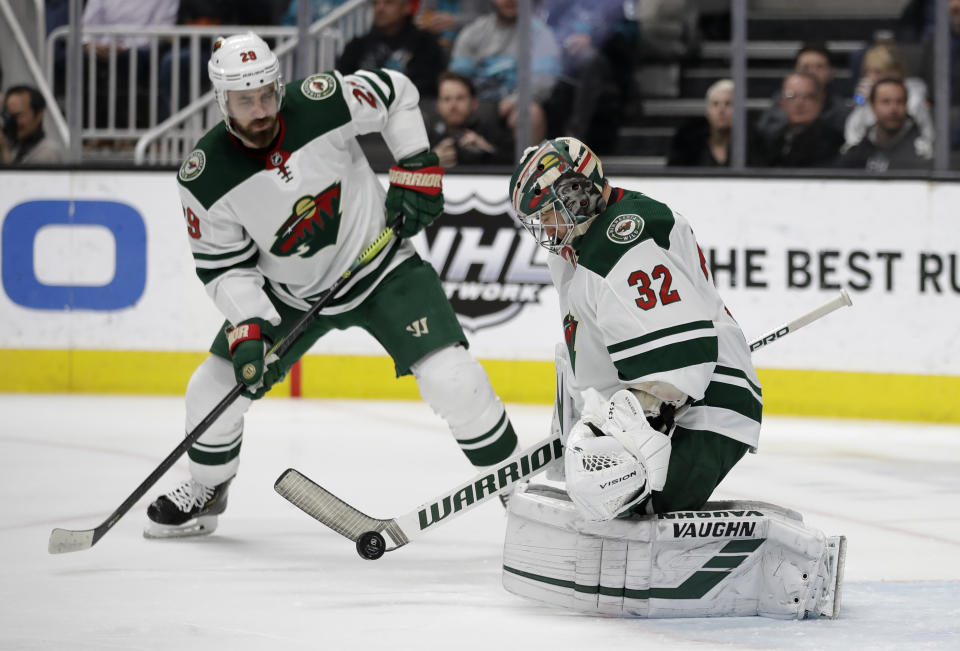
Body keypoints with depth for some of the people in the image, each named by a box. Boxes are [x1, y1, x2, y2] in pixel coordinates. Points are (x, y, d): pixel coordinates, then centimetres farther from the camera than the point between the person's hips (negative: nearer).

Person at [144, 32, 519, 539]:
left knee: (450, 378, -18)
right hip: (289, 293, 2)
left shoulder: (322, 103, -24)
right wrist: (248, 329, -23)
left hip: (382, 268, -2)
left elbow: (397, 94, -6)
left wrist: (416, 168, -10)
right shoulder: (205, 178, -20)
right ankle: (205, 492, 29)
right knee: (213, 390, 0)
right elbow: (224, 266, -11)